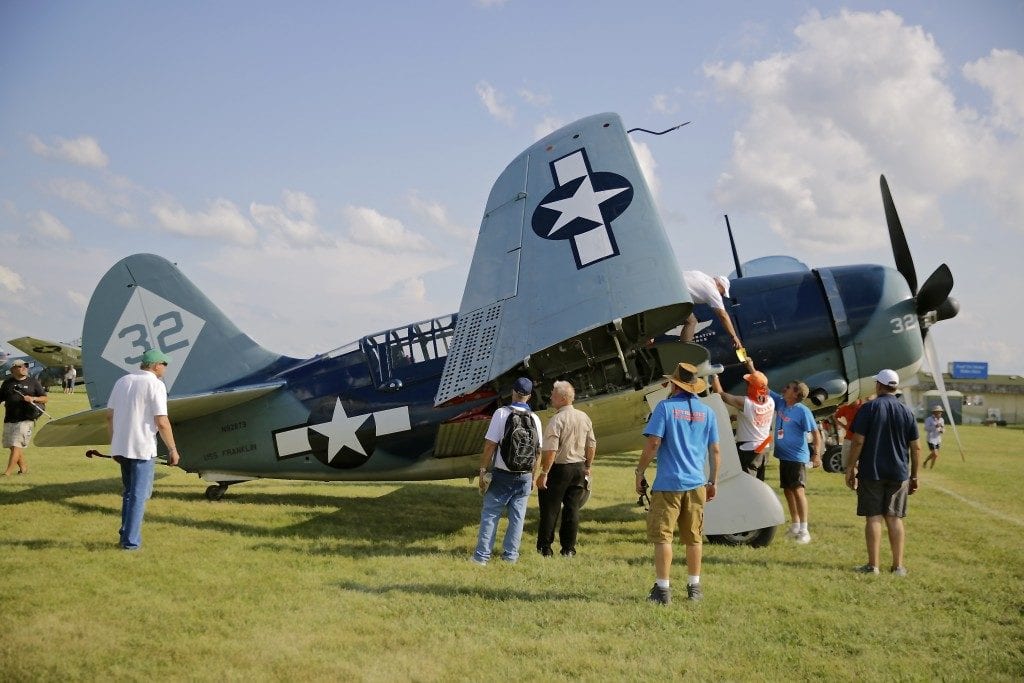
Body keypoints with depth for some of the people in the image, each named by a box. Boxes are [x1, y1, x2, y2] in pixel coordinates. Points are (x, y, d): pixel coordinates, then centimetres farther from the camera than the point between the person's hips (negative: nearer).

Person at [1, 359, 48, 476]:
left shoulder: (33, 382, 6)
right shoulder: (7, 383, 13)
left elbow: (45, 398, 6)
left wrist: (33, 398, -11)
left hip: (25, 420, -4)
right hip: (9, 420, 4)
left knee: (16, 446, -11)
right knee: (12, 446, 8)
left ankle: (8, 472, -11)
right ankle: (23, 468, 24)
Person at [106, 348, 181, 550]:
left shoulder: (122, 381, 11)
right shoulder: (155, 384, -10)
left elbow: (110, 416, 13)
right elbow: (161, 422, -16)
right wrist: (172, 449, -8)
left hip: (120, 447, 7)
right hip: (142, 448, -7)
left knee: (129, 492, 20)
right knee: (139, 494, 0)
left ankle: (126, 535, 22)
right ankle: (131, 541, 1)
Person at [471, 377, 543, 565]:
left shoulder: (501, 413, -9)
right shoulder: (535, 419, 2)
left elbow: (490, 445, -12)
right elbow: (538, 452, 6)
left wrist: (483, 469, -4)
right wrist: (533, 476, 16)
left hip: (501, 475, -3)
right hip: (524, 477, 3)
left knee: (490, 514, 3)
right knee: (517, 517, 10)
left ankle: (482, 555, 3)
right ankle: (511, 554, 14)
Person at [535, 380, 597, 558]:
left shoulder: (556, 420, -16)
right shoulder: (584, 417, 5)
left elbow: (551, 451, -21)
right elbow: (592, 445, 11)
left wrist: (544, 473, -17)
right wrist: (587, 467, 20)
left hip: (558, 468, -6)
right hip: (579, 468, 6)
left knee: (550, 509, 5)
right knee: (572, 509, 11)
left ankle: (545, 548, 11)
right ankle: (568, 549, 15)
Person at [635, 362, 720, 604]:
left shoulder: (665, 407, -7)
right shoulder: (707, 412, 6)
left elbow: (653, 443, -13)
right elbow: (715, 450, 8)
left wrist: (640, 472, -3)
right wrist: (713, 481, 17)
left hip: (668, 484, -4)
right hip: (697, 484, 5)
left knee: (662, 536, 1)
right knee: (694, 538, 13)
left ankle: (663, 589, 1)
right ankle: (694, 587, 21)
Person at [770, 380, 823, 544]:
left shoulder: (802, 411, -15)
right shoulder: (780, 402, 3)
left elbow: (815, 433, -16)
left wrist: (817, 454, -25)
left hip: (797, 457, -8)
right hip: (783, 456, 8)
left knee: (798, 491, -9)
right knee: (787, 490, 14)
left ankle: (804, 530, -4)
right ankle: (795, 526, 25)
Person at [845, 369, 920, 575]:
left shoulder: (868, 408, -6)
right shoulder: (907, 412, 5)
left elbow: (858, 442, -11)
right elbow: (916, 448, 6)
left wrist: (850, 468, -3)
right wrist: (914, 476, 13)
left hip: (871, 472, -3)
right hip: (898, 474, 3)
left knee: (874, 517, 0)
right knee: (895, 518, 9)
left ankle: (873, 565, 2)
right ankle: (898, 566, 11)